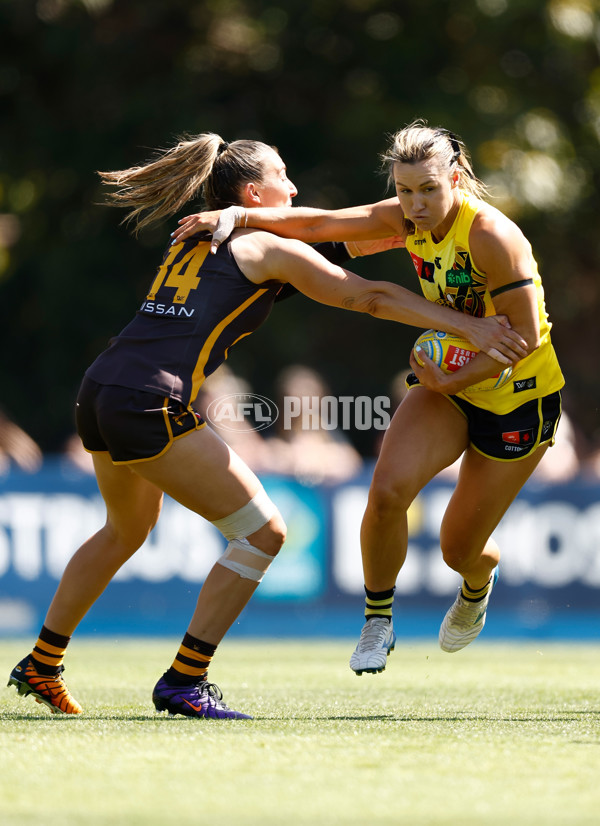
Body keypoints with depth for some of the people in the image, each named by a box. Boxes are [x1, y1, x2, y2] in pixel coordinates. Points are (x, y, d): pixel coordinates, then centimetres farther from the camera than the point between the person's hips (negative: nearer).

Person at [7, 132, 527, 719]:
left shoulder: (194, 240, 23)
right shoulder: (268, 249, 2)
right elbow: (371, 297, 0)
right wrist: (469, 325, 2)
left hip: (99, 393, 9)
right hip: (149, 407, -9)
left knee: (127, 530, 32)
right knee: (263, 532, 0)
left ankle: (41, 665, 39)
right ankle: (183, 682, 0)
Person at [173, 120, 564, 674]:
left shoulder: (493, 237, -27)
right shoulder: (408, 219, -7)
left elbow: (525, 333, -24)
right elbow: (320, 224, -4)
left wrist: (452, 382, -26)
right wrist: (238, 215, -15)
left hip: (516, 398, -5)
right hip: (448, 382, 5)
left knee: (460, 549, 4)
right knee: (387, 493, -21)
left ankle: (479, 581, 44)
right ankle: (378, 622, 1)